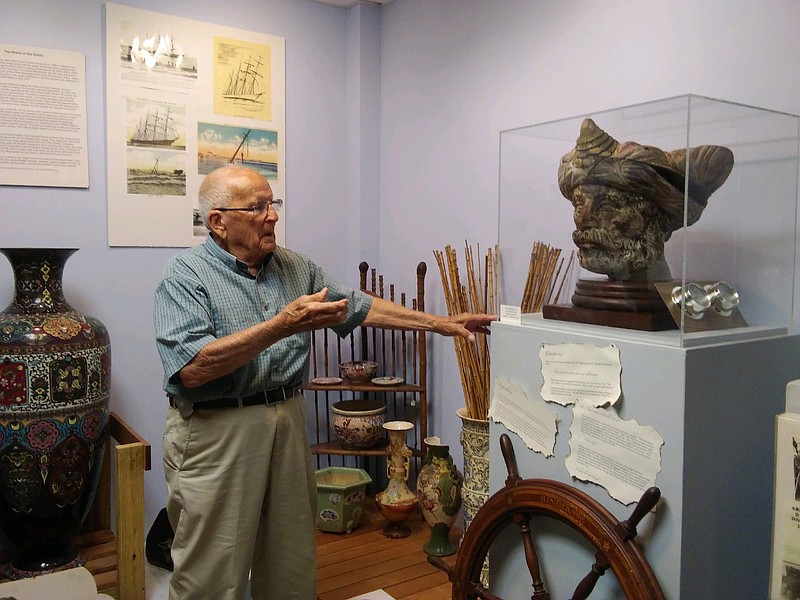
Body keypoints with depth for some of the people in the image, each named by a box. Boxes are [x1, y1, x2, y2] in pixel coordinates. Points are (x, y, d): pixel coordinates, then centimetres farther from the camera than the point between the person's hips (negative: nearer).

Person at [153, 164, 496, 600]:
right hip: (216, 431, -5)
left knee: (292, 562, 15)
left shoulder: (295, 268, 10)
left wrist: (442, 323, 12)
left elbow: (358, 307, 15)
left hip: (288, 421, 6)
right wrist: (282, 326, -25)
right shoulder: (185, 276, -9)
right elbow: (192, 368, -22)